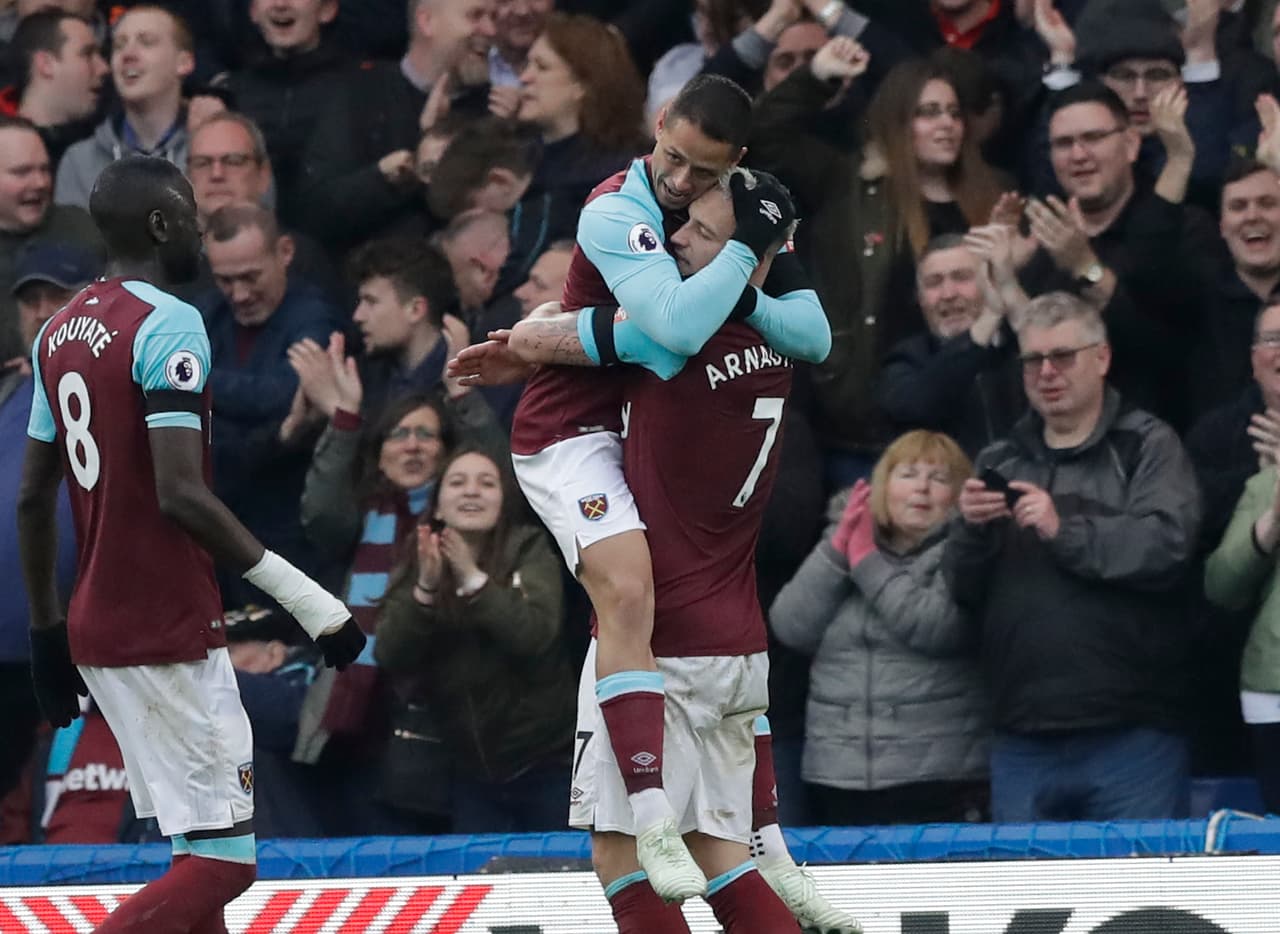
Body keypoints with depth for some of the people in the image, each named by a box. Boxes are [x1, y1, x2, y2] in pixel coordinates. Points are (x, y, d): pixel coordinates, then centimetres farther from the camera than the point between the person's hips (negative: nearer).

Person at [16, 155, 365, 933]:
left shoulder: (59, 333, 11)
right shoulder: (167, 326, -14)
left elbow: (34, 501, 15)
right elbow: (180, 494, -23)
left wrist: (47, 631, 23)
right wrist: (299, 594, -21)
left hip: (96, 629, 9)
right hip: (169, 631, -9)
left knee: (201, 853, 13)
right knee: (222, 861, -7)